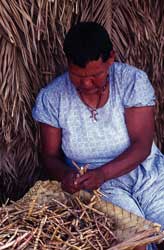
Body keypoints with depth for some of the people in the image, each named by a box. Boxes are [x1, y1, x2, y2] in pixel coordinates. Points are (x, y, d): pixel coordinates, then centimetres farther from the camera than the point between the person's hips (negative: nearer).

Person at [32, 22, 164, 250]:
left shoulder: (133, 81, -10)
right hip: (95, 183, -1)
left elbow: (142, 146, -14)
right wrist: (65, 175, -22)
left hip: (145, 172, 1)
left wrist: (103, 173, -30)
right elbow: (50, 156, 1)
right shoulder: (51, 98, -7)